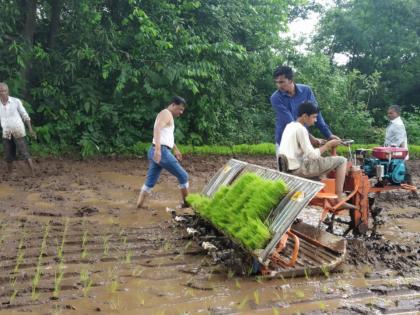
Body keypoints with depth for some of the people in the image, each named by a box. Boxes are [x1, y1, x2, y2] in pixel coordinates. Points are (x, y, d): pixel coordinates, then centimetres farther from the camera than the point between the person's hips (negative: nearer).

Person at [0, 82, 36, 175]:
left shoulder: (16, 101, -9)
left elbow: (25, 116, -1)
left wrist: (30, 129, -4)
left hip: (19, 133, -3)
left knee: (25, 154, -6)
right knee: (9, 157, 8)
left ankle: (33, 174, -2)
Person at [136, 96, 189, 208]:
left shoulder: (167, 115, 23)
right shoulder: (166, 114, -9)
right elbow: (157, 129, -27)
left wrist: (175, 149, 44)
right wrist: (158, 148, -38)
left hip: (157, 152, 10)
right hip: (162, 152, -10)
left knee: (150, 182, 10)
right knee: (183, 176, 3)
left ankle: (139, 205, 9)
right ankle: (186, 202, 14)